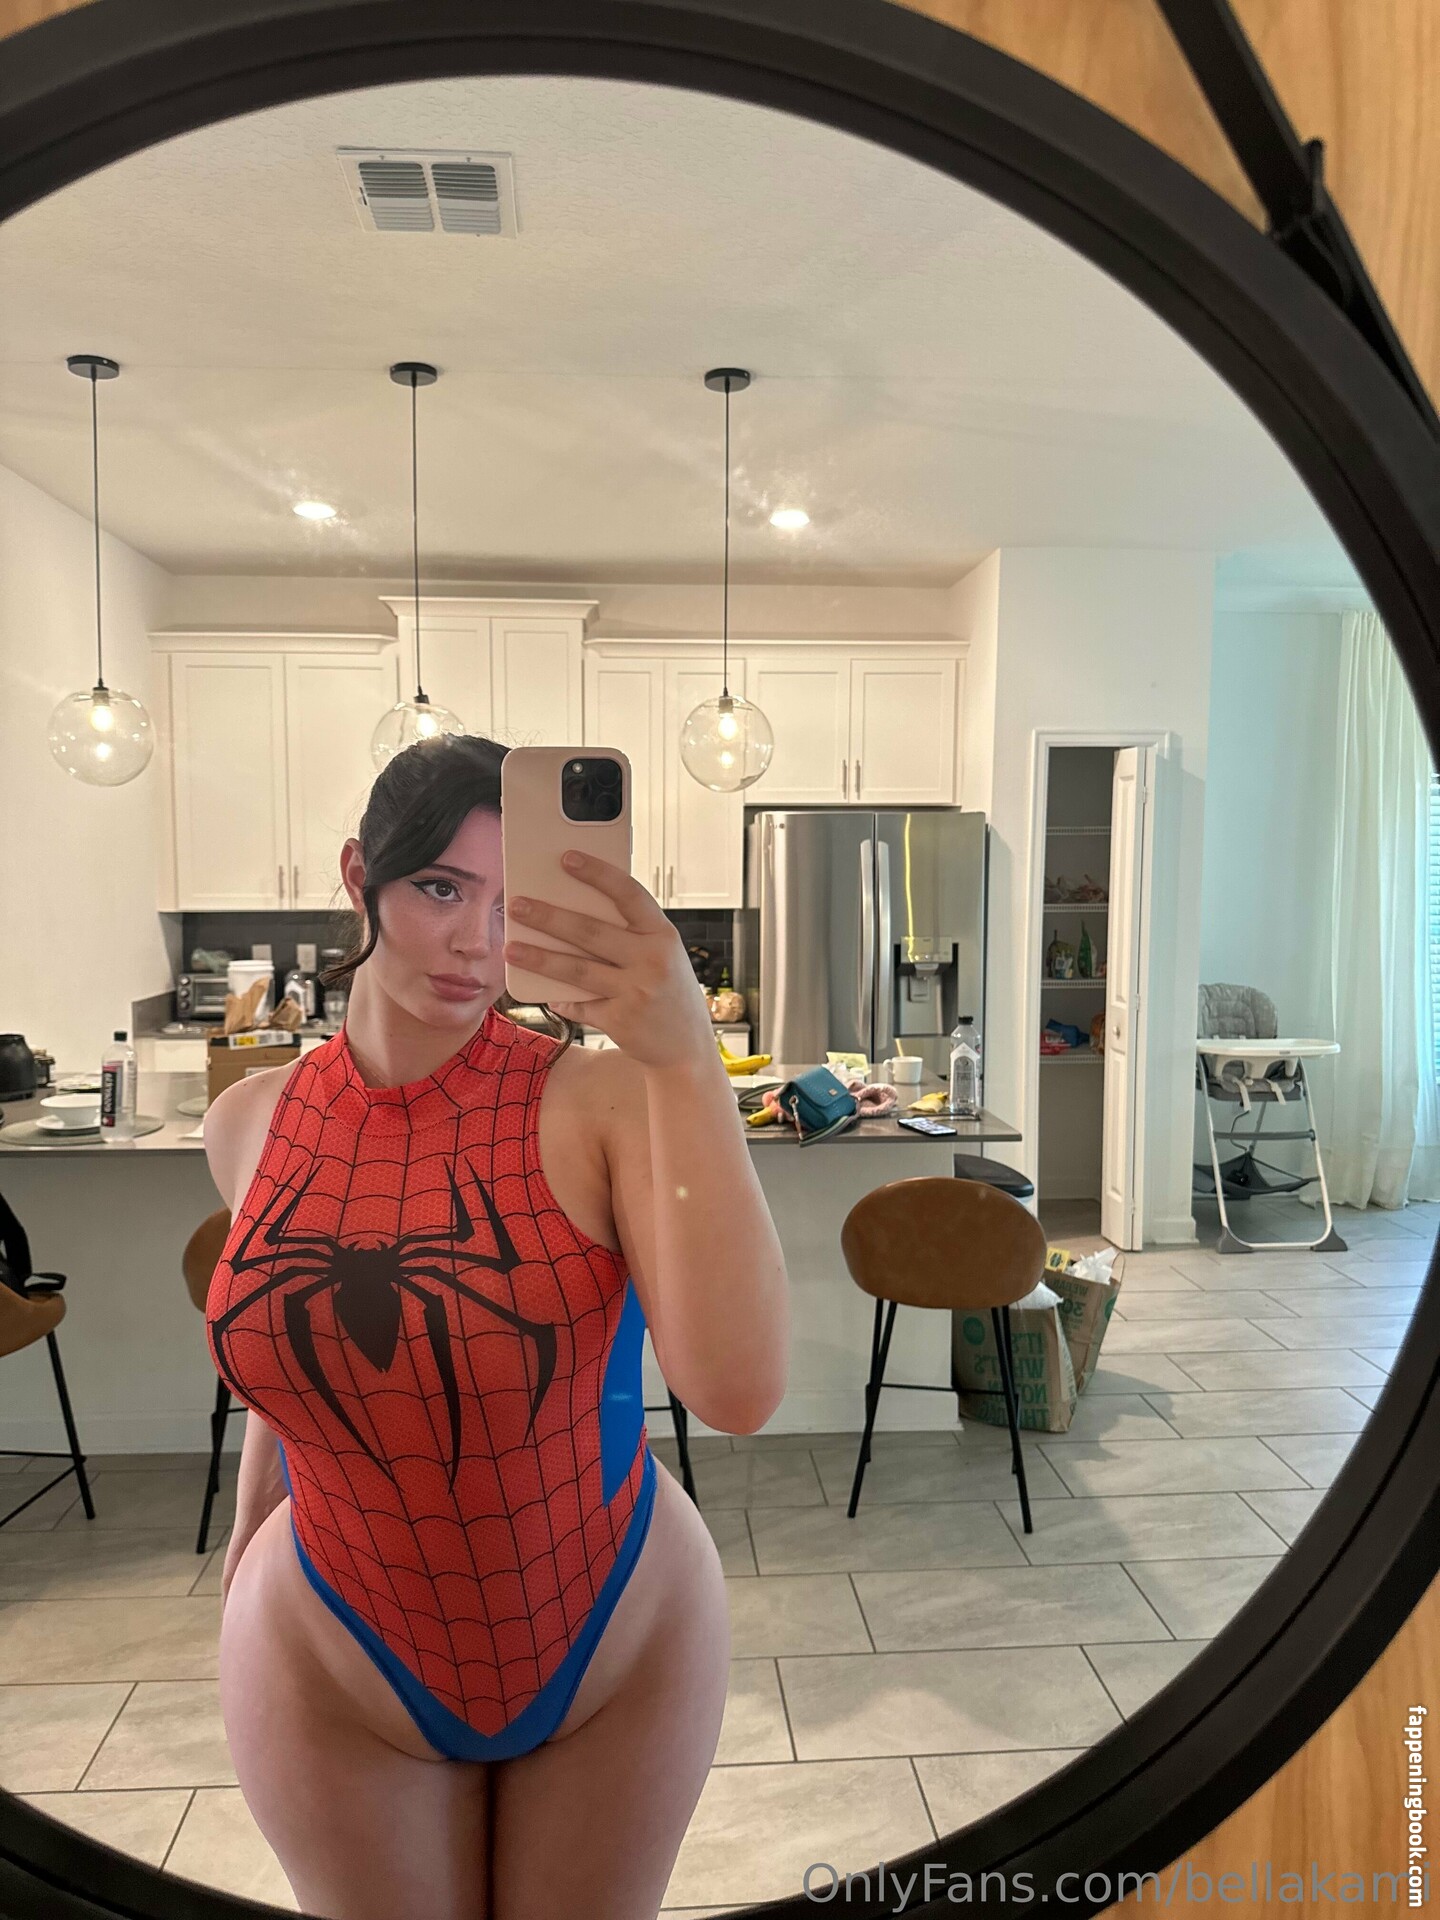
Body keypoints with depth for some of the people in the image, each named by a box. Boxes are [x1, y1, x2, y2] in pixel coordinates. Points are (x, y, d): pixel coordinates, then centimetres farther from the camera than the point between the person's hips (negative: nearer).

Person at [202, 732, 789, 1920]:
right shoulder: (251, 1126, -9)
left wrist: (689, 1060, -45)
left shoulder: (601, 1100, -23)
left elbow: (738, 1391, -37)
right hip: (333, 1676, 2)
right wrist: (247, 1539, 19)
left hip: (622, 1650, -1)